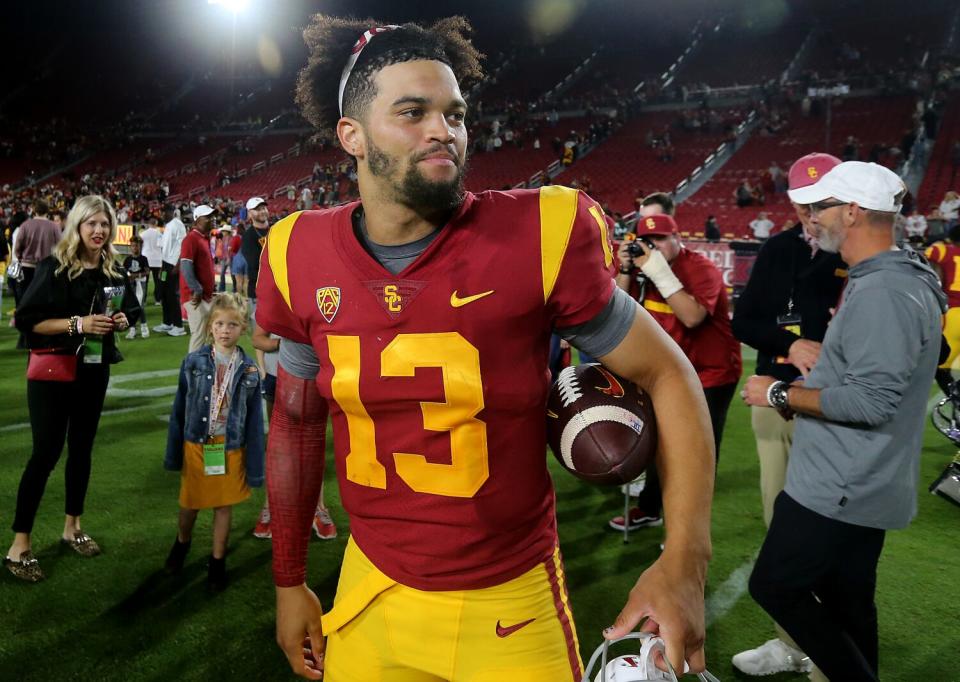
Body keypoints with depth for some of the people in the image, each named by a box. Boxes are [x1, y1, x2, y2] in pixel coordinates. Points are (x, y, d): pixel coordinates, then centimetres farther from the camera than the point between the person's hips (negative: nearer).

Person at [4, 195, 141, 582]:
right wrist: (77, 323, -24)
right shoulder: (55, 267, -12)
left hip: (94, 371, 5)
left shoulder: (114, 270, 3)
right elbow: (27, 319, -15)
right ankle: (19, 545, 5)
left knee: (82, 448, 13)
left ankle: (72, 527, 29)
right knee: (46, 452, -5)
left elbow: (131, 309, 15)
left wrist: (121, 320, -7)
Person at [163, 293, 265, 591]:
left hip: (231, 449, 0)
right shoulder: (193, 362, -8)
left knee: (224, 507, 11)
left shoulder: (249, 370, -9)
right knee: (190, 503, 16)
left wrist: (255, 466, -4)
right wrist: (173, 453, 1)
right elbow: (179, 410, -2)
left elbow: (254, 420, -4)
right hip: (196, 445, 1)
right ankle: (182, 542, 46)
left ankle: (218, 562, 30)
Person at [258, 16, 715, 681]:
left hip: (510, 605, -3)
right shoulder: (304, 259, -7)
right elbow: (297, 424, 6)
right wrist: (290, 582, 12)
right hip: (370, 592, 4)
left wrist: (684, 560, -20)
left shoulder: (536, 238, -18)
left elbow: (668, 375, -9)